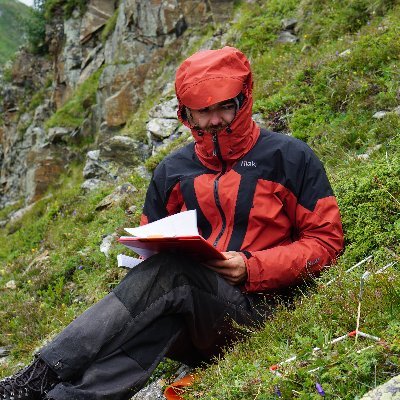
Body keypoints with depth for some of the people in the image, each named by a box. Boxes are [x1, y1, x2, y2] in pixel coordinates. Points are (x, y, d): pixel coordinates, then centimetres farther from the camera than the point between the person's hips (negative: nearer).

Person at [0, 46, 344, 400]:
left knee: (171, 271, -32)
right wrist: (152, 253, -4)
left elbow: (325, 240, 2)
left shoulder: (289, 157, 4)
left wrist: (251, 268, -13)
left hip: (254, 307, -3)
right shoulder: (173, 170, 15)